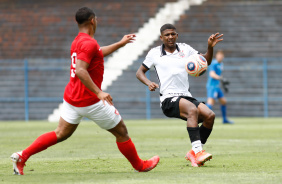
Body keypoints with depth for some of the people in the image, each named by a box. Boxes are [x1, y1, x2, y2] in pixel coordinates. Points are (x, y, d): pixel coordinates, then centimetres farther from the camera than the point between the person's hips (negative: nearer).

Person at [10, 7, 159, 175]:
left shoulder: (78, 41, 13)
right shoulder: (89, 43, -18)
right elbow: (80, 70, -30)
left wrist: (120, 44, 38)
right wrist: (99, 92, -33)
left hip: (71, 97, 9)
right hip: (89, 101, -9)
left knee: (60, 134, 12)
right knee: (122, 132, 7)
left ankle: (22, 156, 1)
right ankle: (139, 165, 20)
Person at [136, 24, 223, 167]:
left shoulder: (185, 49, 14)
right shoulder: (155, 53, 7)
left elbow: (205, 61, 17)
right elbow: (140, 72, 14)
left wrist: (210, 47, -4)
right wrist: (148, 83, -7)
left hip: (186, 96, 5)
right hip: (168, 99, -5)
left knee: (210, 115, -18)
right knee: (192, 109, -34)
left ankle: (193, 154, -1)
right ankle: (197, 151, -42)